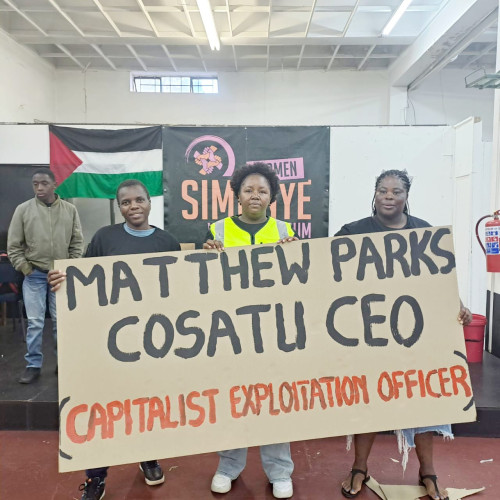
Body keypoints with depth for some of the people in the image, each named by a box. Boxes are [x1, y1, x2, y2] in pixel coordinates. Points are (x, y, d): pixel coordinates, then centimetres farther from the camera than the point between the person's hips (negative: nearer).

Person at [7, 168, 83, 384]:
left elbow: (77, 242, 5)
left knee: (61, 322, 9)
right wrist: (25, 269, -3)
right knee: (34, 323, 3)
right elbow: (13, 245, 1)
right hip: (34, 276, -1)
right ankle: (33, 365, 16)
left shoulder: (70, 210, 0)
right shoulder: (23, 209, -3)